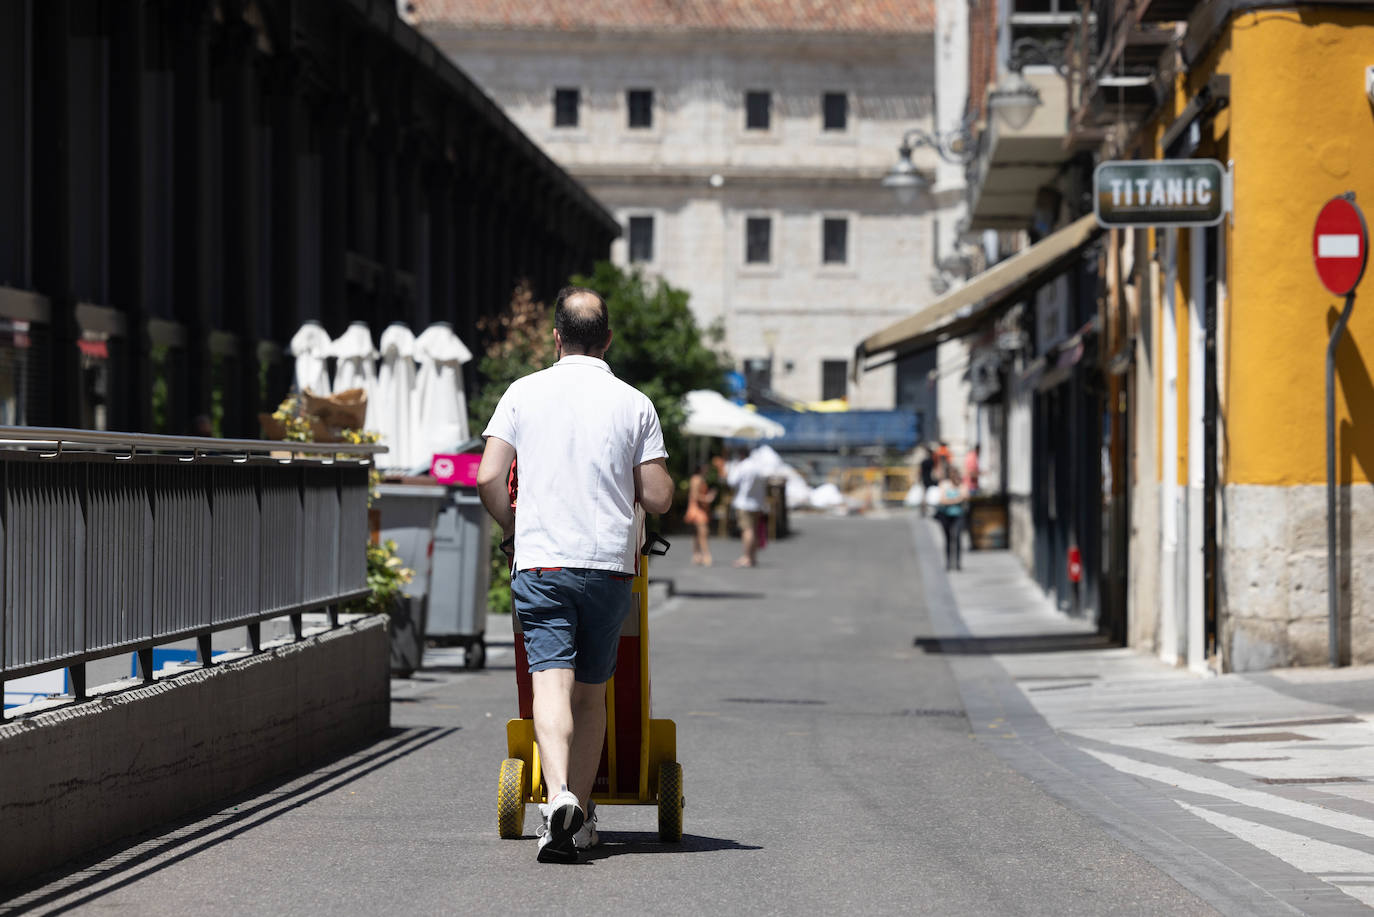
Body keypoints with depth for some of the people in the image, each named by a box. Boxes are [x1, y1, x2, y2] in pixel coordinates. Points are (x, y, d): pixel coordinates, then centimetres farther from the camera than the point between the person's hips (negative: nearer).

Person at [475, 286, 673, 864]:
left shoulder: (523, 394, 3)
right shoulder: (634, 404, 4)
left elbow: (489, 479, -2)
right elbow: (658, 499, 1)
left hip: (541, 562, -1)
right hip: (610, 563, 1)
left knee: (551, 682, -10)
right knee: (591, 691, 13)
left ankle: (558, 795, -32)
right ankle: (581, 816, 16)